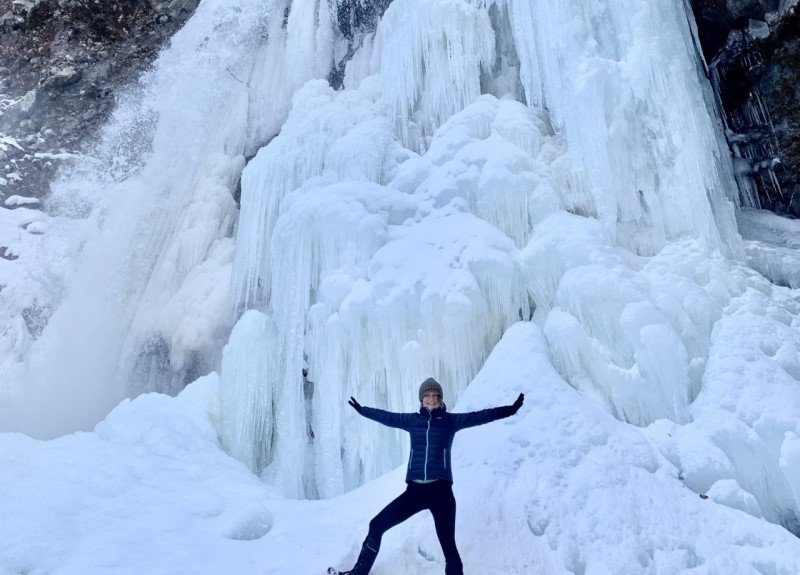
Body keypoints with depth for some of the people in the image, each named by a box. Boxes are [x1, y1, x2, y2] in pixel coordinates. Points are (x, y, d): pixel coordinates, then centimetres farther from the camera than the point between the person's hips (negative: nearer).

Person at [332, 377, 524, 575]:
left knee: (448, 544, -3)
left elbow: (479, 416, -3)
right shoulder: (412, 420, 10)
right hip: (415, 489, 3)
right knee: (377, 525, 7)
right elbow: (386, 417, 22)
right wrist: (362, 409, 32)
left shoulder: (451, 420, 4)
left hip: (441, 490, -3)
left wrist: (509, 409, -12)